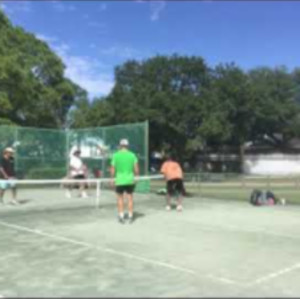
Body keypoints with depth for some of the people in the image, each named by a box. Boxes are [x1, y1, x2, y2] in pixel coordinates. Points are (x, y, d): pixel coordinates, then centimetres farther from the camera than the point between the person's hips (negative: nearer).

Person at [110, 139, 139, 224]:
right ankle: (130, 216, 15)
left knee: (120, 198, 11)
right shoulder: (132, 155, -2)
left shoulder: (115, 155, -4)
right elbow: (136, 170, -3)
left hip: (119, 181, -1)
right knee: (130, 198, 10)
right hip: (130, 181, 1)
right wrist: (135, 174, 17)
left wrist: (113, 178, 11)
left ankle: (121, 216, 12)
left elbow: (112, 170, -4)